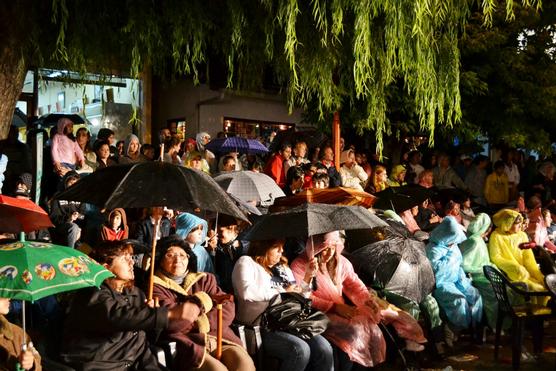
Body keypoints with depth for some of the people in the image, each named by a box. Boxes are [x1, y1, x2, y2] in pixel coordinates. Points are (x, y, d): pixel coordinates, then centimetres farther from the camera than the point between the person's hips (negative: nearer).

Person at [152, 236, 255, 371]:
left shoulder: (204, 279, 20)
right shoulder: (155, 287, 5)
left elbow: (228, 308, 7)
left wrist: (200, 322, -7)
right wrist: (198, 302, 1)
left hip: (219, 338, 4)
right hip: (186, 344, -4)